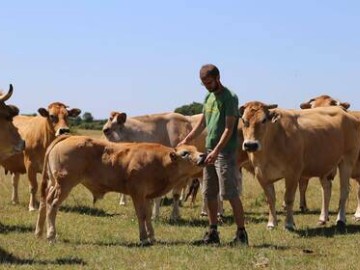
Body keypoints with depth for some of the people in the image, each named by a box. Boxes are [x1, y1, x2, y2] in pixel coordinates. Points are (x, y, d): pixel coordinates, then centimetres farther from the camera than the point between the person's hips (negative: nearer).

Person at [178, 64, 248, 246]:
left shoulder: (229, 98, -10)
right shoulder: (209, 97, 15)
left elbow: (229, 128, -16)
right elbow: (202, 123, 22)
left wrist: (217, 151, -24)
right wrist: (186, 140, 12)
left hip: (225, 153, -8)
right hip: (209, 151, 8)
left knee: (231, 195, -7)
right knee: (210, 194, 10)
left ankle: (241, 234, -2)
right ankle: (213, 233, 17)